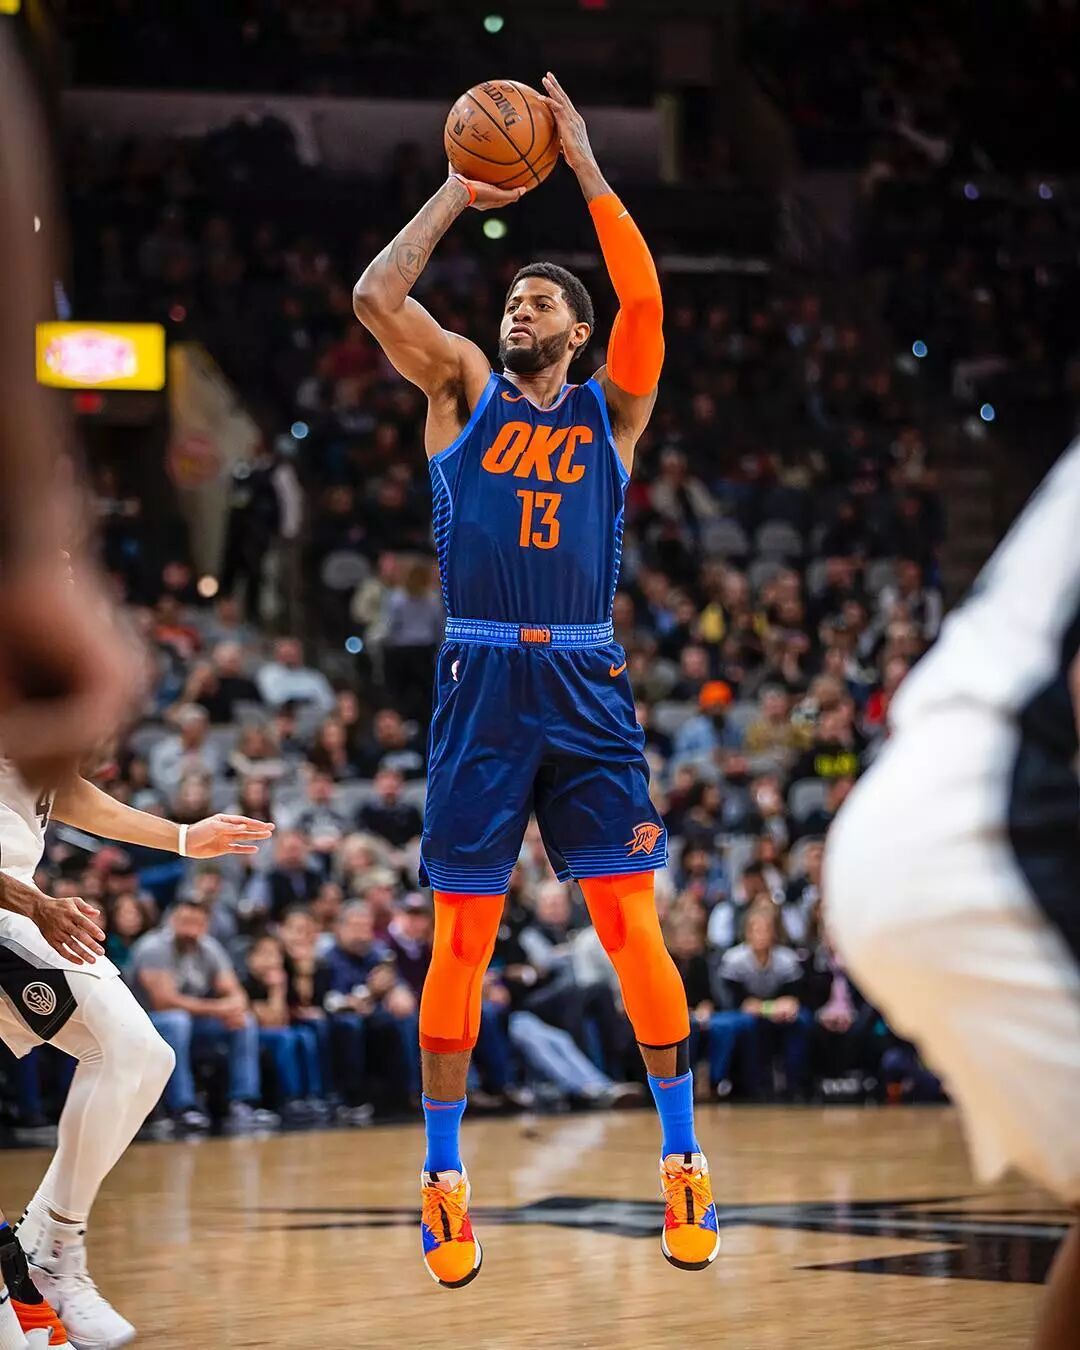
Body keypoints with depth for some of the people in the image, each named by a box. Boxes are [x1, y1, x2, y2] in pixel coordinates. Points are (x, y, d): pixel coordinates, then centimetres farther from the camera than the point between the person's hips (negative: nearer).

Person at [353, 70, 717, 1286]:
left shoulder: (610, 409, 10)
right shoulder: (464, 390, 11)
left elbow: (644, 299, -7)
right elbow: (375, 295, -4)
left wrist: (587, 169, -7)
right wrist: (455, 194, 2)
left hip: (585, 685, 0)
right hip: (480, 685, 0)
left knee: (631, 923, -4)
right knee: (460, 936, 1)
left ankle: (681, 1159, 4)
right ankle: (443, 1175, 9)